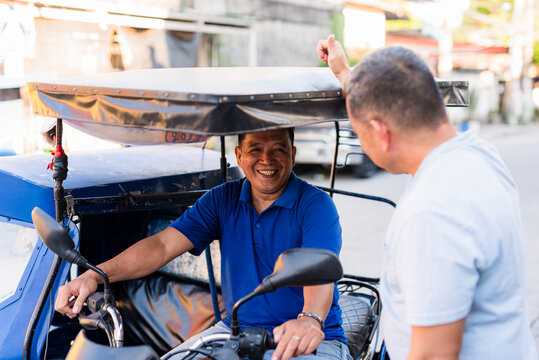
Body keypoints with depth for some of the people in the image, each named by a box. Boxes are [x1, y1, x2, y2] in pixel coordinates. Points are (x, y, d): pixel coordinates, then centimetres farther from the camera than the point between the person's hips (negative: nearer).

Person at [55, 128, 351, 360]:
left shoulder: (316, 205, -8)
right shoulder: (223, 199, 5)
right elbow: (163, 245, -4)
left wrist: (310, 319, -49)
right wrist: (96, 275, -20)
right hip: (235, 331, 4)